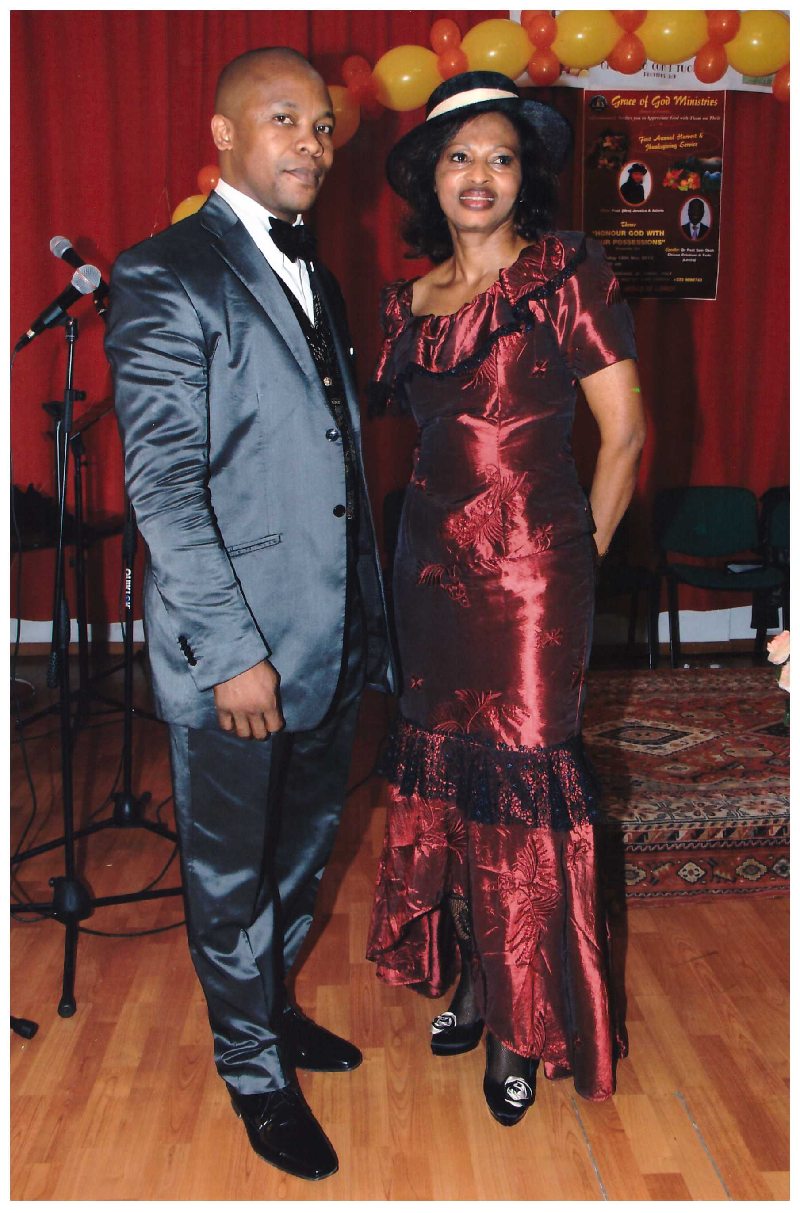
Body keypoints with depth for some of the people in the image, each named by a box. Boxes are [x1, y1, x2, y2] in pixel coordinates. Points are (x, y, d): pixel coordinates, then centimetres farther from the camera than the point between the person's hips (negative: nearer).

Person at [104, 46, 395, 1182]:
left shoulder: (312, 274, 14)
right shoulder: (165, 276, -11)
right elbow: (163, 482, -17)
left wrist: (370, 619, 13)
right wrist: (232, 650, -20)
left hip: (333, 641, 8)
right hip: (234, 651, -7)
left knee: (303, 850, 22)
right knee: (232, 873, 12)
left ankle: (272, 1000, 46)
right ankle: (254, 1068, 32)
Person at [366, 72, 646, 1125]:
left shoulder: (566, 274, -5)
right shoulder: (410, 301, 11)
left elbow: (625, 430, -6)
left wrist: (582, 554, -2)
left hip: (530, 572, -5)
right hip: (432, 562, 6)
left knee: (521, 784, -1)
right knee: (443, 769, 11)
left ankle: (525, 1027, 17)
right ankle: (472, 979, 31)